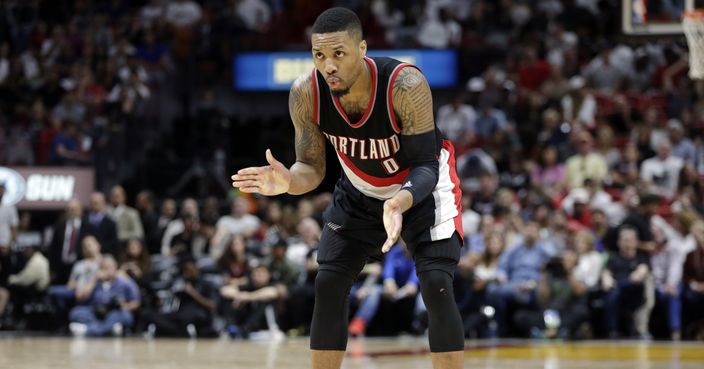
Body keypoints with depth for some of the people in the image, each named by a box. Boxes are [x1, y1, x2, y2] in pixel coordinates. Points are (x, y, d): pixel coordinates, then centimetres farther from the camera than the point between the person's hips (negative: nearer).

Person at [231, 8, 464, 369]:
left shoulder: (406, 85, -36)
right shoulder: (305, 93, -25)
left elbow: (425, 166, -31)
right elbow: (312, 168, -15)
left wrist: (402, 202, -52)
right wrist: (287, 181, -39)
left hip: (421, 187, -4)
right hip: (359, 192, 4)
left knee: (436, 285, -19)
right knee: (328, 285, -3)